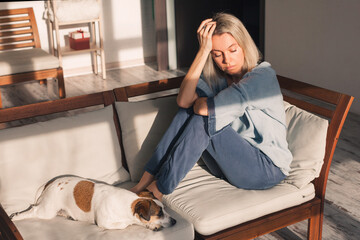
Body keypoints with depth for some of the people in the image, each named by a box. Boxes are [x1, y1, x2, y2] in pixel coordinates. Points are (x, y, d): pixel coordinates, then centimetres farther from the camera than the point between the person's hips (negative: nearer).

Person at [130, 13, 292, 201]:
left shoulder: (263, 75, -17)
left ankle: (158, 190, -17)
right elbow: (183, 100, -18)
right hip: (231, 164, 6)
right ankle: (145, 182, -12)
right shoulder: (216, 77, 3)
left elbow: (205, 107, -28)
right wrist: (203, 50, -18)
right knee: (187, 111, -11)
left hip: (267, 169, -6)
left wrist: (199, 103, -4)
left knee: (203, 119, -25)